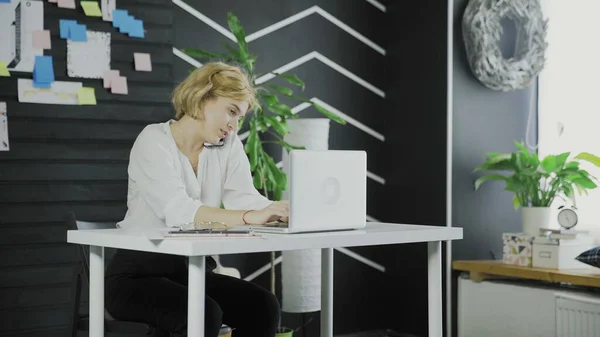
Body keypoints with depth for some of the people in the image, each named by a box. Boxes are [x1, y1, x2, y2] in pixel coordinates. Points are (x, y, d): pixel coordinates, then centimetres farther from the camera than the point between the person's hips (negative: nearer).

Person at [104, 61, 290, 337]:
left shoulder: (228, 145, 6)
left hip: (194, 271, 6)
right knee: (205, 314, -33)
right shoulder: (154, 140, -13)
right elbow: (178, 211, -29)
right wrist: (249, 218, -41)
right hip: (138, 274, -6)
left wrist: (289, 211, -28)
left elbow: (246, 200, -8)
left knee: (263, 306, -19)